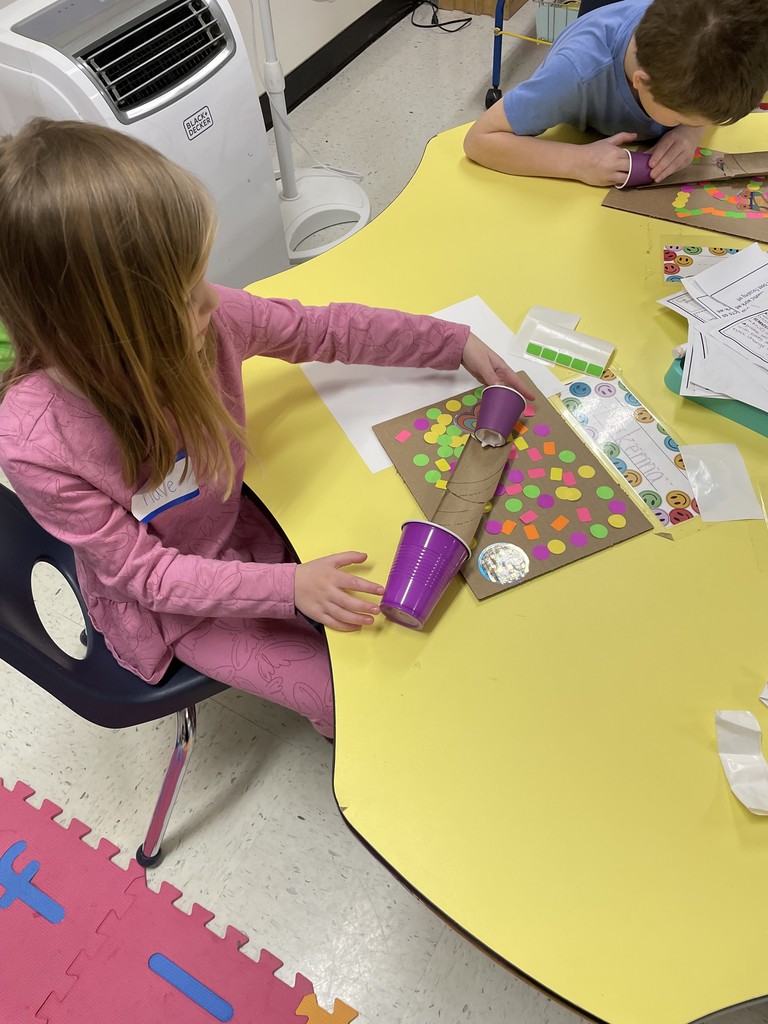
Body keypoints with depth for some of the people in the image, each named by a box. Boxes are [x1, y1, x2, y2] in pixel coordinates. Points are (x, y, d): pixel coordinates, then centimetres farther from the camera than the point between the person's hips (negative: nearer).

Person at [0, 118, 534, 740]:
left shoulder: (202, 317, -25)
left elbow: (325, 330, -9)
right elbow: (146, 572, -24)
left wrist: (457, 344, -7)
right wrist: (287, 587, -32)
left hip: (235, 516, 4)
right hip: (161, 600, -4)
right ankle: (344, 730, 33)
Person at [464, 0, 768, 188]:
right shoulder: (580, 72, -43)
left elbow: (714, 97, -10)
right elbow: (480, 140, -40)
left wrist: (692, 131, -33)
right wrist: (578, 162, -49)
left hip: (647, 152, 5)